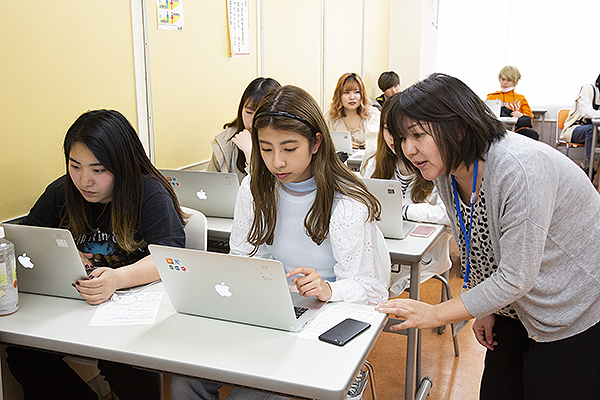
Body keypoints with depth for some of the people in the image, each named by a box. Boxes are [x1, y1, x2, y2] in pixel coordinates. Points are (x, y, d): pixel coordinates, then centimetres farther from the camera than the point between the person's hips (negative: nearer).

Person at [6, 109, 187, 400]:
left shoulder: (150, 193, -12)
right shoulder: (61, 192, 5)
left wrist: (117, 278, -40)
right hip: (73, 304, 6)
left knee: (116, 363, -32)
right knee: (22, 355, -16)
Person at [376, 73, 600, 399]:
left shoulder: (519, 169, -35)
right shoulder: (445, 170, -8)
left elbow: (516, 278, -30)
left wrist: (436, 314, -24)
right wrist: (485, 309, 8)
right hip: (516, 305, 7)